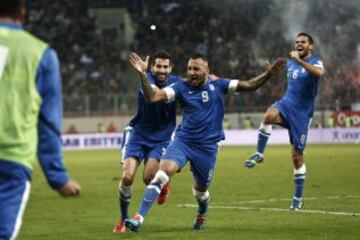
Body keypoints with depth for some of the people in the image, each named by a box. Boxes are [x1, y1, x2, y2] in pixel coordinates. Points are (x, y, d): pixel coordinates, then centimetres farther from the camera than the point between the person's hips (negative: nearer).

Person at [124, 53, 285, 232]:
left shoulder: (218, 86, -1)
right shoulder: (181, 87, -2)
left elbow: (249, 85, -2)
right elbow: (153, 97, -11)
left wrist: (268, 74, -15)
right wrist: (142, 75, -24)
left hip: (207, 147, 1)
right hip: (182, 141, -1)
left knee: (201, 189, 16)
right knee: (163, 172, -23)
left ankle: (202, 214, 53)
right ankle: (139, 219, -25)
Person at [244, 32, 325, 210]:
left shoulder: (315, 62, -5)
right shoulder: (290, 63, 13)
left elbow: (319, 73, -32)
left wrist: (299, 60, -36)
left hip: (302, 113, -3)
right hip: (286, 104, 4)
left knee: (297, 156, 0)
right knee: (269, 115, -35)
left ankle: (298, 198, 13)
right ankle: (259, 155, -21)